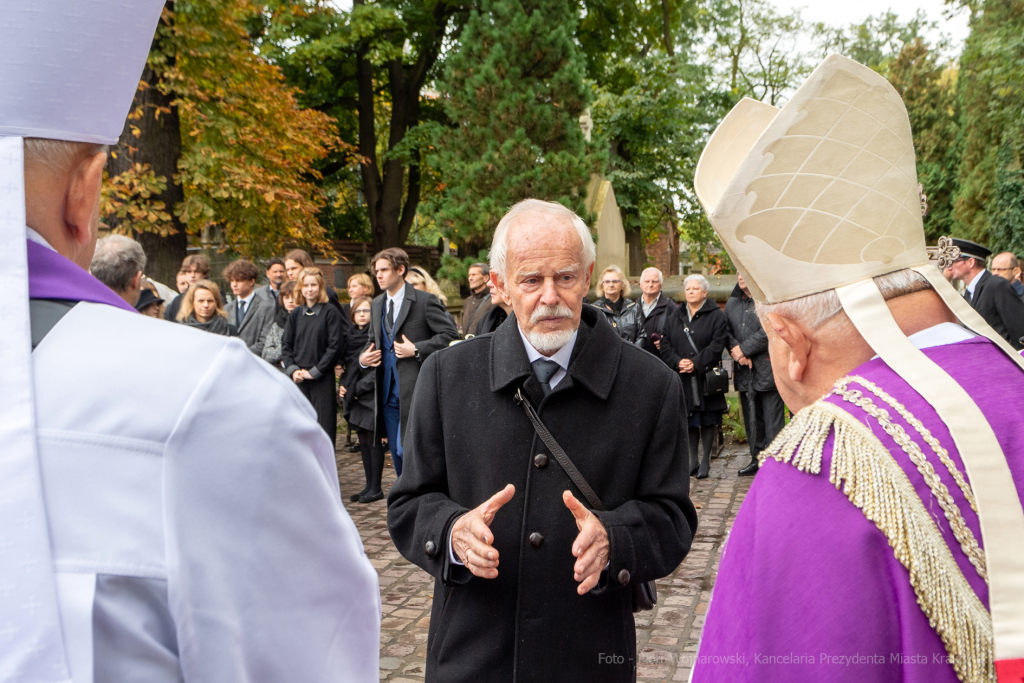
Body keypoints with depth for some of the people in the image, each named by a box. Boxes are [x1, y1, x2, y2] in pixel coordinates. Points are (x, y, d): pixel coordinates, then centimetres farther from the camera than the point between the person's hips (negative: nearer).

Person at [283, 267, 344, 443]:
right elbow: (286, 345, 10)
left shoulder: (330, 313, -3)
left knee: (324, 424, -2)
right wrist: (292, 369, -5)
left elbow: (334, 345, -8)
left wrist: (314, 371, -10)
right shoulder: (295, 314, 9)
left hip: (322, 378, -3)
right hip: (299, 379, 4)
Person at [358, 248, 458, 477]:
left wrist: (416, 350, -18)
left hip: (416, 391, -7)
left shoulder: (424, 301, -7)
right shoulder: (378, 304, 14)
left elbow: (450, 335, -11)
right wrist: (363, 358, 4)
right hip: (388, 392, 7)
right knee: (397, 452, 13)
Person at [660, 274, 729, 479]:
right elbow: (665, 345, 7)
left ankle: (705, 459, 10)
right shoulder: (675, 318, 14)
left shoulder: (717, 316, 1)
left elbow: (717, 346, -9)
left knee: (708, 419, 1)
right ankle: (693, 458, 17)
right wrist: (678, 362, -10)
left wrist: (696, 363, -16)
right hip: (682, 378, 4)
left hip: (707, 376, -3)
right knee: (689, 419, 7)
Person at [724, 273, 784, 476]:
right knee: (751, 419, 12)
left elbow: (769, 332, -15)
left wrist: (744, 349, -12)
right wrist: (736, 350, -9)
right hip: (744, 371, 6)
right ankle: (757, 460, 22)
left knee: (772, 419, -4)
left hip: (767, 369, -6)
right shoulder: (733, 303, 15)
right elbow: (726, 331, 8)